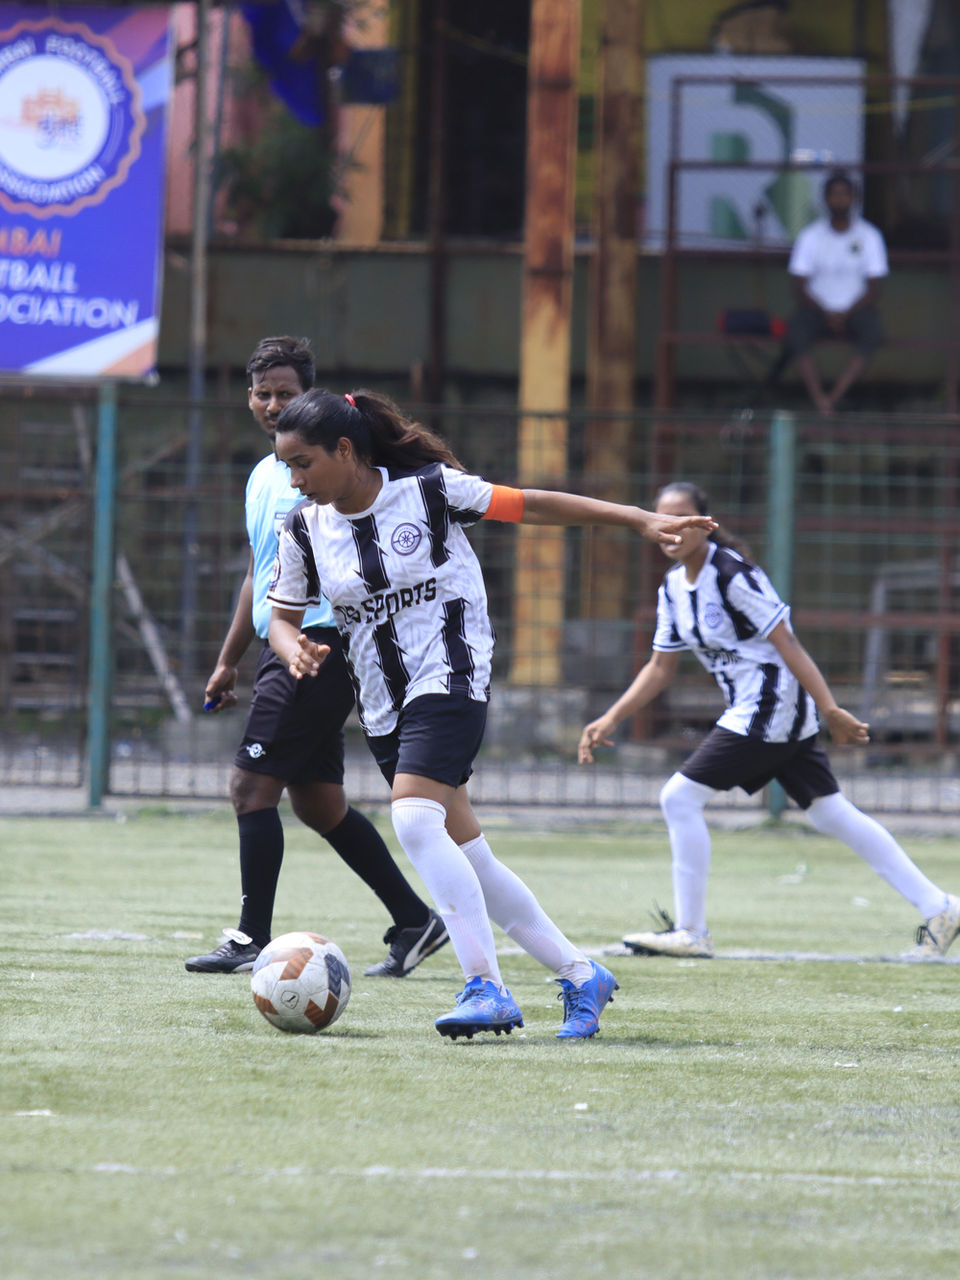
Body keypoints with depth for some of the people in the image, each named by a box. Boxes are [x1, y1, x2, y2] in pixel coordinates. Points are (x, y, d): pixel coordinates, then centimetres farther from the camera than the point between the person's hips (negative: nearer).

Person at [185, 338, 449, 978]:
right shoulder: (263, 476, 19)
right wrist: (228, 661, 29)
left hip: (319, 646, -9)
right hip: (282, 648, 9)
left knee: (251, 785, -12)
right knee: (319, 802, 11)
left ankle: (253, 941, -9)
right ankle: (416, 920, 17)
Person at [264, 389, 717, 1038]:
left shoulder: (430, 491, -9)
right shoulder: (305, 529, 3)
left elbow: (532, 505, -5)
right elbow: (282, 615, 12)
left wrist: (643, 520, -7)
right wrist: (295, 650, -13)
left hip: (449, 678, -6)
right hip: (383, 708, 6)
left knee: (413, 819, -27)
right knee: (470, 861, 8)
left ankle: (487, 988, -27)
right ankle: (581, 974, 21)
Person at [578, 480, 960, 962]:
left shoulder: (731, 574, -17)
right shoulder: (673, 586, 10)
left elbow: (786, 643, -18)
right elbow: (661, 667, 18)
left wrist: (829, 711, -20)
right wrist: (611, 719, 10)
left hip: (772, 704, -9)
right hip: (751, 713, 9)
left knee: (680, 796, -10)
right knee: (830, 813, 10)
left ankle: (689, 932, -2)